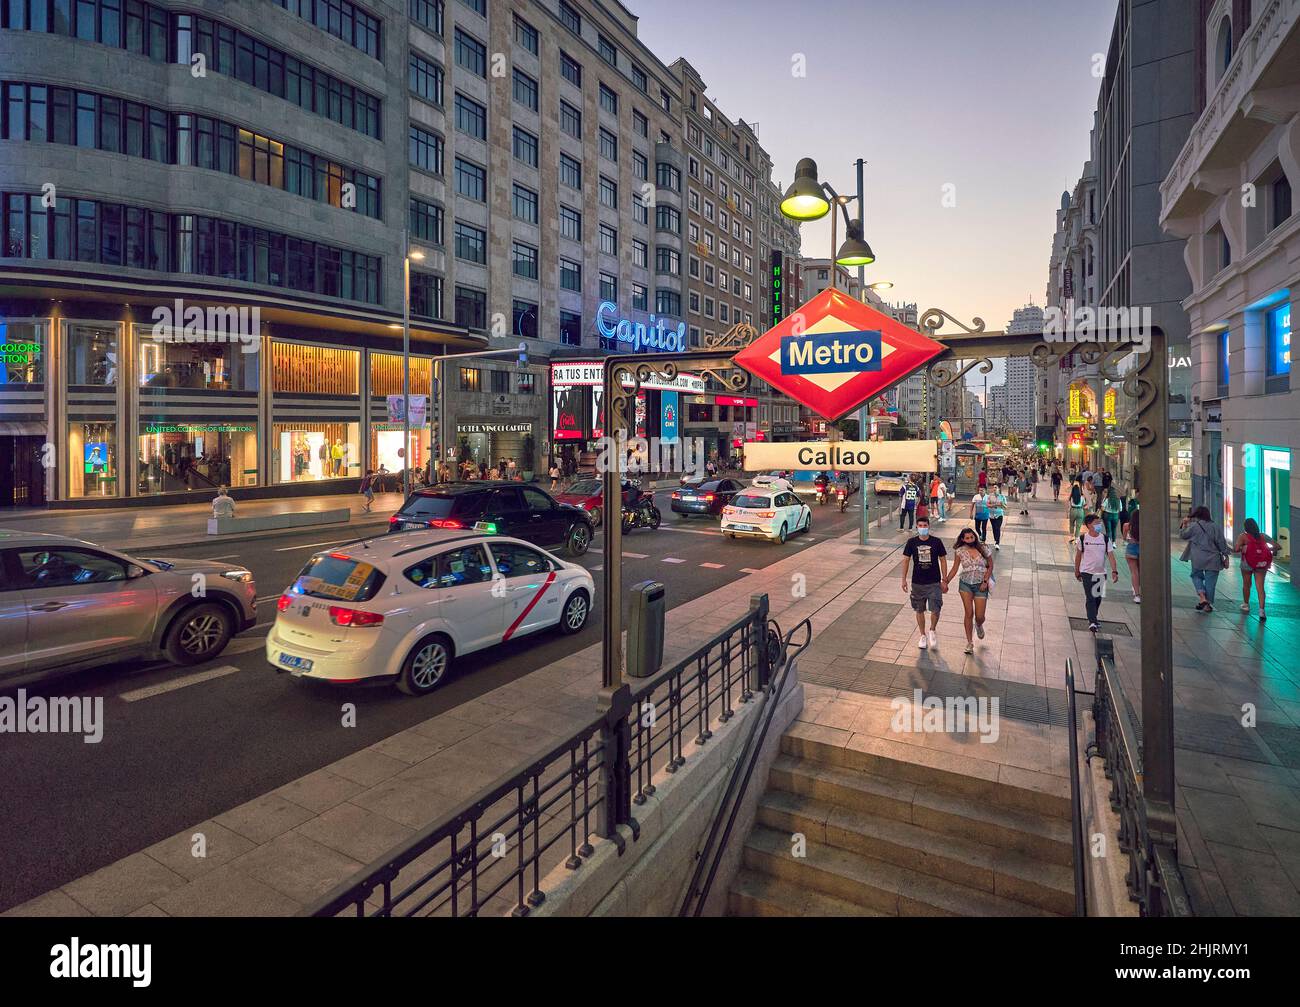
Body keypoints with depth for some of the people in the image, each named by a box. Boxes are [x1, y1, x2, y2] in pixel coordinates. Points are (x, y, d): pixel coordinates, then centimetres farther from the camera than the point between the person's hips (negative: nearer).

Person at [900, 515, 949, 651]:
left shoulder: (936, 542, -4)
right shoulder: (912, 542, -3)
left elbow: (943, 560, 2)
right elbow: (906, 560, 3)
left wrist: (944, 580, 0)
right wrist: (904, 579, 1)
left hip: (934, 583, -1)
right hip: (917, 583, 1)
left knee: (935, 610, -8)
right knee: (919, 610, 11)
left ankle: (932, 631, 20)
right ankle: (923, 636, 29)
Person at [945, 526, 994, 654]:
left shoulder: (984, 549, -5)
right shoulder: (960, 551, -4)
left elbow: (990, 566, 3)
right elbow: (955, 569, 3)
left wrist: (985, 581, -7)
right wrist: (945, 582, -3)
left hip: (980, 585, 0)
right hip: (965, 584, 0)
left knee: (979, 616, 0)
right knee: (968, 613, -4)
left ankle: (979, 625, 39)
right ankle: (969, 642, 6)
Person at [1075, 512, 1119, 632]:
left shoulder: (1105, 538, -2)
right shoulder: (1082, 538, -6)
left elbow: (1111, 555, -5)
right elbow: (1078, 555, 3)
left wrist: (1114, 571, -14)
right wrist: (1077, 571, 8)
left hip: (1101, 573, 3)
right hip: (1087, 572, -3)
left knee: (1098, 597, 12)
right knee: (1090, 597, -8)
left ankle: (1093, 618, 30)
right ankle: (1092, 622, -9)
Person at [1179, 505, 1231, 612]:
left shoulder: (1194, 526, -6)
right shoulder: (1215, 526, 1)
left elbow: (1182, 535, 8)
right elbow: (1221, 542, 2)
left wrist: (1184, 524, 20)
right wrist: (1226, 556, 9)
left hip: (1198, 559, -2)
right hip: (1213, 559, 2)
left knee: (1196, 575, 18)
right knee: (1210, 581, 8)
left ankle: (1203, 598, -1)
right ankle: (1208, 604, 14)